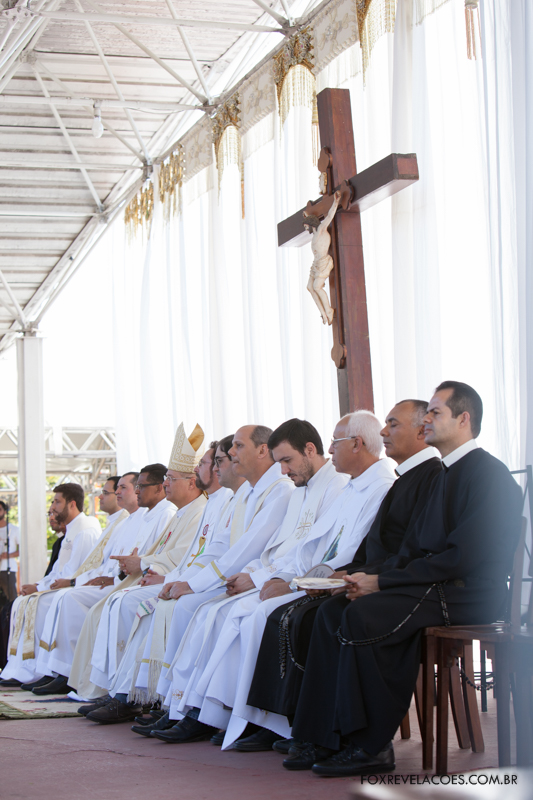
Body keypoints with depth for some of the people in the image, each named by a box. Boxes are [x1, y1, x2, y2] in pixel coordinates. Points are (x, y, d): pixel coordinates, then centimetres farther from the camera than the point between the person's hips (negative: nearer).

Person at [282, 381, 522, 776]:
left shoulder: (489, 473, -11)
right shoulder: (447, 473, 20)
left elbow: (463, 557, -19)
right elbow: (415, 545, 19)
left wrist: (383, 582, -16)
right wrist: (376, 579, -1)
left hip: (466, 594, -9)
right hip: (435, 586, 9)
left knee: (363, 617, -28)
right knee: (332, 611, -7)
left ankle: (371, 745, -17)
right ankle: (322, 739, -9)